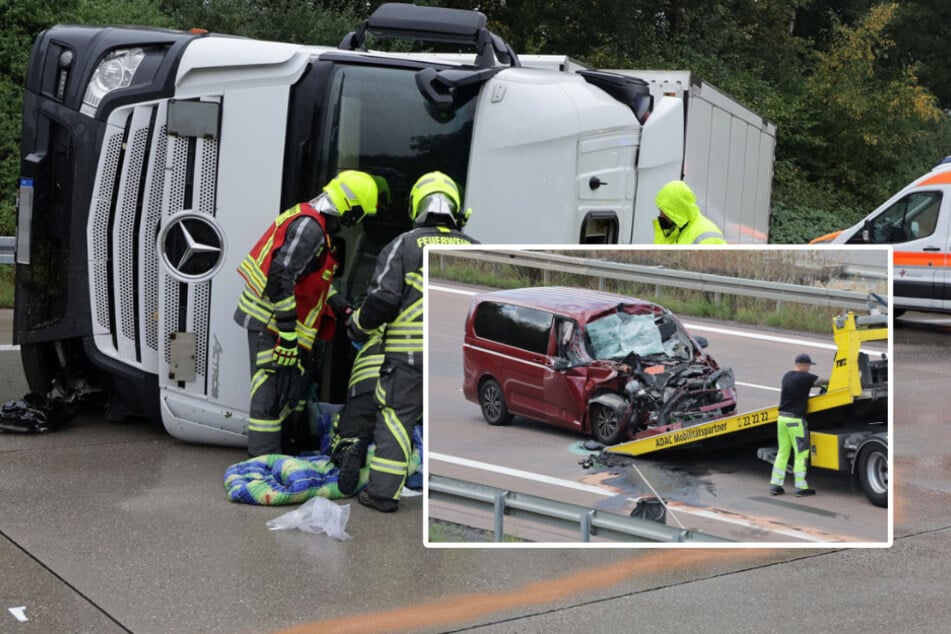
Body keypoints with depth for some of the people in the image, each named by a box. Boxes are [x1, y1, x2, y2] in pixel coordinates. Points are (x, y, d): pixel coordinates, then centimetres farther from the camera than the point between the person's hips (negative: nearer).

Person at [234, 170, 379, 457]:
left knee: (298, 377, 21)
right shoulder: (310, 228, -21)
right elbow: (281, 278, -27)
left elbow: (313, 276, 25)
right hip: (271, 319, -11)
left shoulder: (311, 220, 12)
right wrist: (287, 333, -26)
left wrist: (341, 307, 22)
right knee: (273, 387, -8)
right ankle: (265, 455, -4)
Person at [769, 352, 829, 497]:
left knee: (782, 452, 12)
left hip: (782, 418, 7)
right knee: (801, 454, 0)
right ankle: (801, 487, 1)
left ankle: (775, 484, 11)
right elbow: (824, 381, -3)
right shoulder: (805, 377, -12)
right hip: (795, 420, -7)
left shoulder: (787, 376, 10)